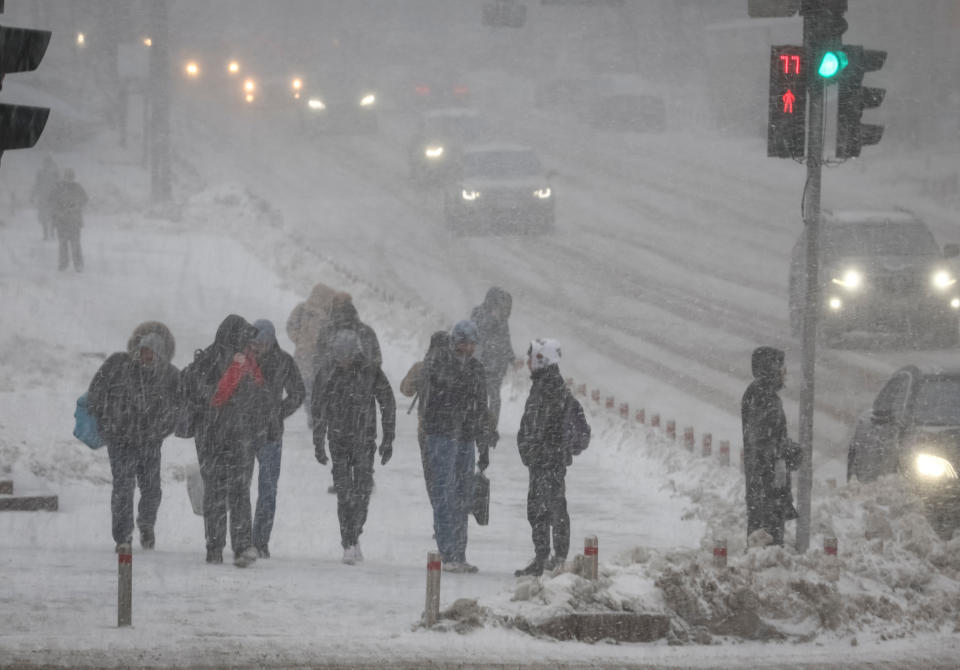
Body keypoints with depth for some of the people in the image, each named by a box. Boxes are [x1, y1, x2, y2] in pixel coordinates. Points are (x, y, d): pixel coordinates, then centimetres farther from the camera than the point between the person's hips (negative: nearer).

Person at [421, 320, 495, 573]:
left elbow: (481, 409, 21)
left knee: (463, 499, 7)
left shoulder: (476, 369, 15)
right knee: (445, 496, -10)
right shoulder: (439, 365, -1)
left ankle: (459, 556, 11)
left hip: (466, 440, 6)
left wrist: (484, 448, 21)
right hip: (442, 436, -6)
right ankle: (449, 555, -14)